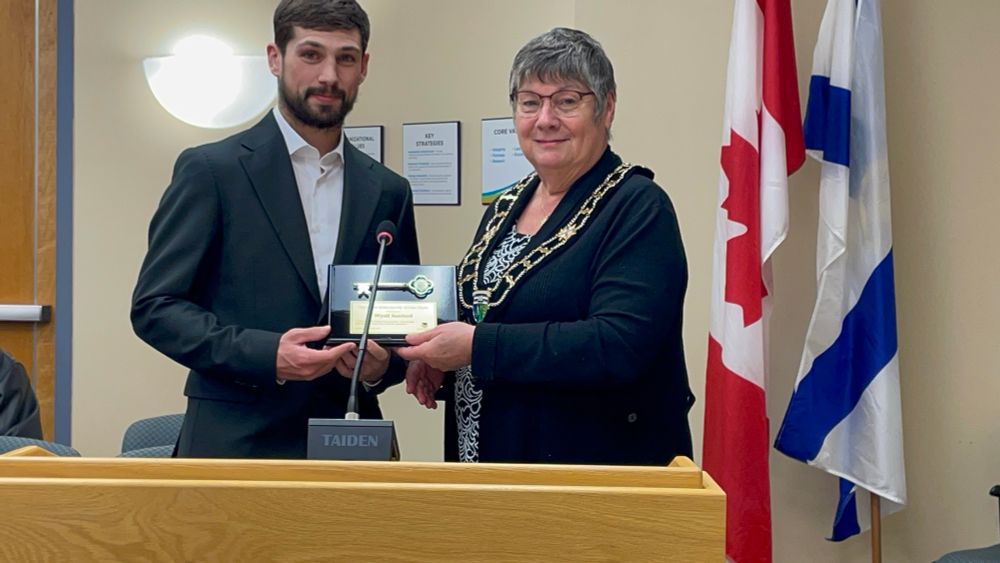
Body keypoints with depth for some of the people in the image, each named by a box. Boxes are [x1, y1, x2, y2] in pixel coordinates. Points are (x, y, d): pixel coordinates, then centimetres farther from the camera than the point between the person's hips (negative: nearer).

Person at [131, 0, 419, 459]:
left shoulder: (388, 192, 7)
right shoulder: (211, 170, -3)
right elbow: (154, 305, -6)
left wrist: (382, 365, -9)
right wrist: (265, 354, -19)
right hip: (235, 442, -3)